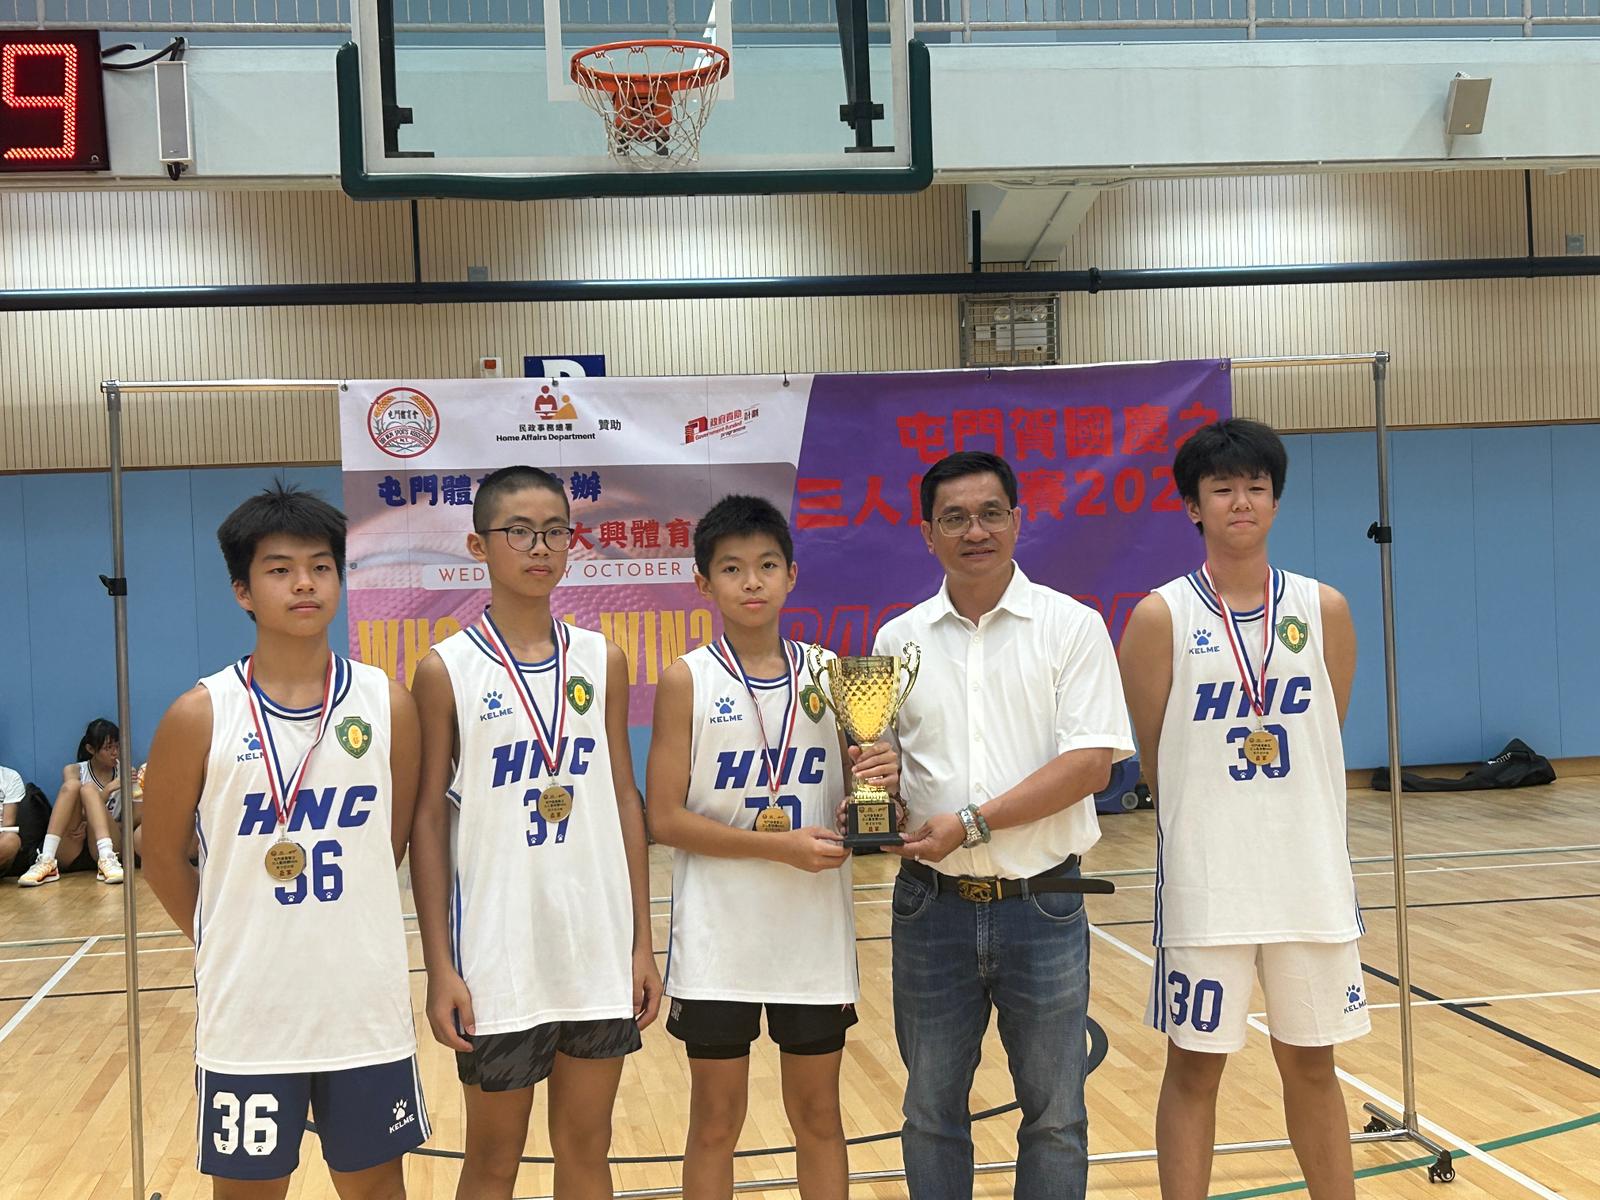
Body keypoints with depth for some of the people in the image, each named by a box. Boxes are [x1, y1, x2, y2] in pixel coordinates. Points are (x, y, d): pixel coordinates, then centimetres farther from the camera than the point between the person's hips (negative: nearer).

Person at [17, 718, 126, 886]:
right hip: (70, 852, 0)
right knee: (71, 785, -22)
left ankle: (107, 860, -42)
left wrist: (90, 824, -14)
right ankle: (46, 862, -35)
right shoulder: (73, 770, 10)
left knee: (89, 789, -22)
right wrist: (108, 790, -19)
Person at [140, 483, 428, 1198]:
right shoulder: (201, 715, -8)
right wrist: (224, 949, 9)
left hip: (368, 1006, 1)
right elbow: (164, 857, 3)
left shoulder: (388, 705, -3)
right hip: (246, 1011, -1)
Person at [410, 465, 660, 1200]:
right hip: (497, 958, -3)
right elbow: (429, 820, -4)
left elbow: (625, 801, 7)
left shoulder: (602, 661, 5)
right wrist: (440, 967, -9)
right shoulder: (447, 669, -5)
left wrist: (642, 943, 3)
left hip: (600, 952, 3)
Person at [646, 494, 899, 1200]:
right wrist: (781, 846, -18)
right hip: (718, 938, -2)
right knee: (716, 1122, 9)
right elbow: (665, 820, -10)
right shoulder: (688, 681, -6)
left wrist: (882, 781, -13)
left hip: (816, 934, 3)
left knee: (818, 1115, 13)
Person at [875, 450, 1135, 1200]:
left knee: (1054, 1117, 9)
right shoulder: (898, 640, 6)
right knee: (931, 1112, 13)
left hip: (1042, 905, -2)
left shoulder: (1071, 627, -3)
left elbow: (1091, 763, -12)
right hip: (932, 906, 3)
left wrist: (973, 823, -18)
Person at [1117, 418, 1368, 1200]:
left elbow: (1325, 743, 9)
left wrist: (1289, 830, 8)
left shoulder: (1326, 611, 3)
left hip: (1312, 876, 3)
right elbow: (1154, 760, -1)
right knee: (1194, 1068, 5)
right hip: (1203, 883, -2)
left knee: (1311, 1064, 13)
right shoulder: (1161, 617, -5)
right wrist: (1209, 829, 4)